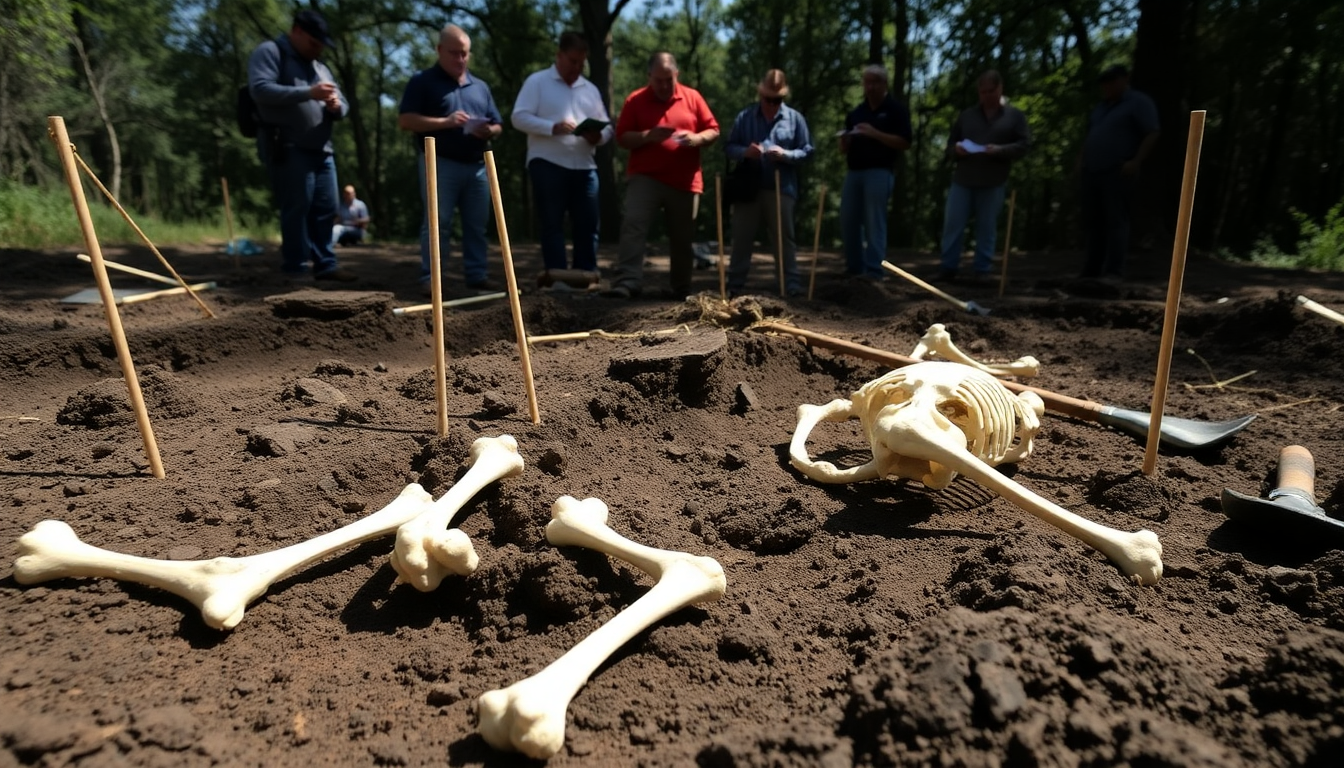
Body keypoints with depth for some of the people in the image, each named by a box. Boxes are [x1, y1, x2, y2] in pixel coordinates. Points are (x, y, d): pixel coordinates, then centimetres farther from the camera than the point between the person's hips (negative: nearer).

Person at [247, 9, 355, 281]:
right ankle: (295, 269, -6)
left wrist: (336, 105, -4)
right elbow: (260, 89, -13)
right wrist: (308, 92, -21)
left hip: (321, 150, 7)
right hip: (288, 149, -7)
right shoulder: (269, 52, 3)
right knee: (297, 208, -9)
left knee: (325, 209, 2)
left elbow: (341, 107, 22)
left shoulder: (321, 67, 27)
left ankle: (325, 265, 6)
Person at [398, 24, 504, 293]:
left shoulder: (480, 86, 20)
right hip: (440, 164, -5)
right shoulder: (422, 81, 3)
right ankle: (430, 278, -1)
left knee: (476, 225, 5)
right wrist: (444, 122, -18)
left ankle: (477, 276, 11)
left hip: (477, 166, 5)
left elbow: (498, 125, 20)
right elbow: (405, 120, -6)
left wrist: (489, 131, -5)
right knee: (437, 223, -5)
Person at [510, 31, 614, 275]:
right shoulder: (537, 81, 3)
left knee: (587, 225, 3)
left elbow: (608, 127, 15)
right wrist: (552, 127, -21)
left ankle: (587, 276, 10)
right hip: (547, 165, -5)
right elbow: (519, 118, -7)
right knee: (552, 225, -3)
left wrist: (598, 137, -9)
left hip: (584, 167, 5)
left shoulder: (591, 89, 18)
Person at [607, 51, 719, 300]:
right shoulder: (635, 100, 3)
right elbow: (622, 137, -1)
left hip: (684, 181, 2)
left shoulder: (693, 97, 7)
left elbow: (713, 131, 8)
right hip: (645, 177, -1)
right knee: (633, 225, -19)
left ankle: (681, 289, 21)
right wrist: (648, 135, -18)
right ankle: (627, 282, -23)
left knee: (681, 237, 8)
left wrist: (697, 138, -13)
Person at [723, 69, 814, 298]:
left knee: (783, 238, 2)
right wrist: (745, 152, -15)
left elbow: (807, 151, 4)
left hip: (781, 188, -1)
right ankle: (734, 285, 13)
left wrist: (785, 155, -14)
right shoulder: (744, 117, 8)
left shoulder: (795, 118, 6)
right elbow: (728, 147, 6)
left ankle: (792, 285, 4)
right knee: (742, 238, 6)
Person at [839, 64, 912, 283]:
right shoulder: (855, 113, 17)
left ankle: (874, 271, -7)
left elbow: (904, 143, -8)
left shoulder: (896, 109, 1)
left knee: (874, 222, -9)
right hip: (853, 171, 6)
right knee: (848, 221, 4)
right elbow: (844, 149, 20)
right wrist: (845, 140, -4)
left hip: (879, 172, -6)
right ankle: (854, 267, 13)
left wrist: (875, 133, -17)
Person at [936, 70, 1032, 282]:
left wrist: (1000, 150, -16)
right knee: (953, 224, -2)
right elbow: (950, 142, 18)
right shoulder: (967, 115, 15)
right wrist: (955, 150, -6)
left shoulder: (1015, 115, 8)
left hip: (993, 183, -2)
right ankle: (948, 267, 6)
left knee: (986, 228, 4)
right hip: (962, 180, 2)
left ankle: (982, 270, 11)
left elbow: (1025, 144, 0)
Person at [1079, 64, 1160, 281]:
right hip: (1092, 172, 7)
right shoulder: (1102, 106, 21)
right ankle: (1091, 270, 11)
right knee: (1093, 222, 7)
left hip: (1118, 173, -7)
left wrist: (1136, 162, -18)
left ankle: (1114, 271, -11)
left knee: (1116, 222, -9)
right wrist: (1082, 158, 14)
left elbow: (1152, 134, -8)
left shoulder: (1138, 103, -1)